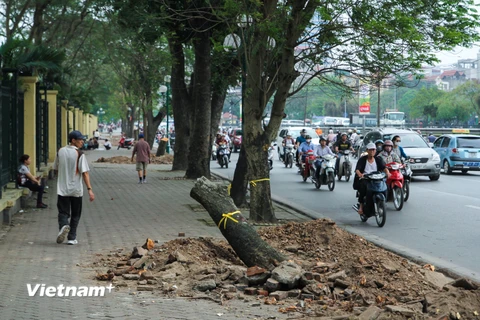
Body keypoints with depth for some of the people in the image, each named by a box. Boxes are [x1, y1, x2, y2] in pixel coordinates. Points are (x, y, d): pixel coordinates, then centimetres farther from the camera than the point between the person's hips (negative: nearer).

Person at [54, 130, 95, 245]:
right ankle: (72, 238, 13)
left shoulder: (60, 151, 4)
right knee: (75, 215, 11)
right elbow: (85, 173, -16)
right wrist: (89, 189, -17)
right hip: (76, 190, -3)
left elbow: (56, 170, 14)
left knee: (63, 212, 3)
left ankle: (63, 226, -27)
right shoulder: (79, 154, -10)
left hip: (62, 189, 3)